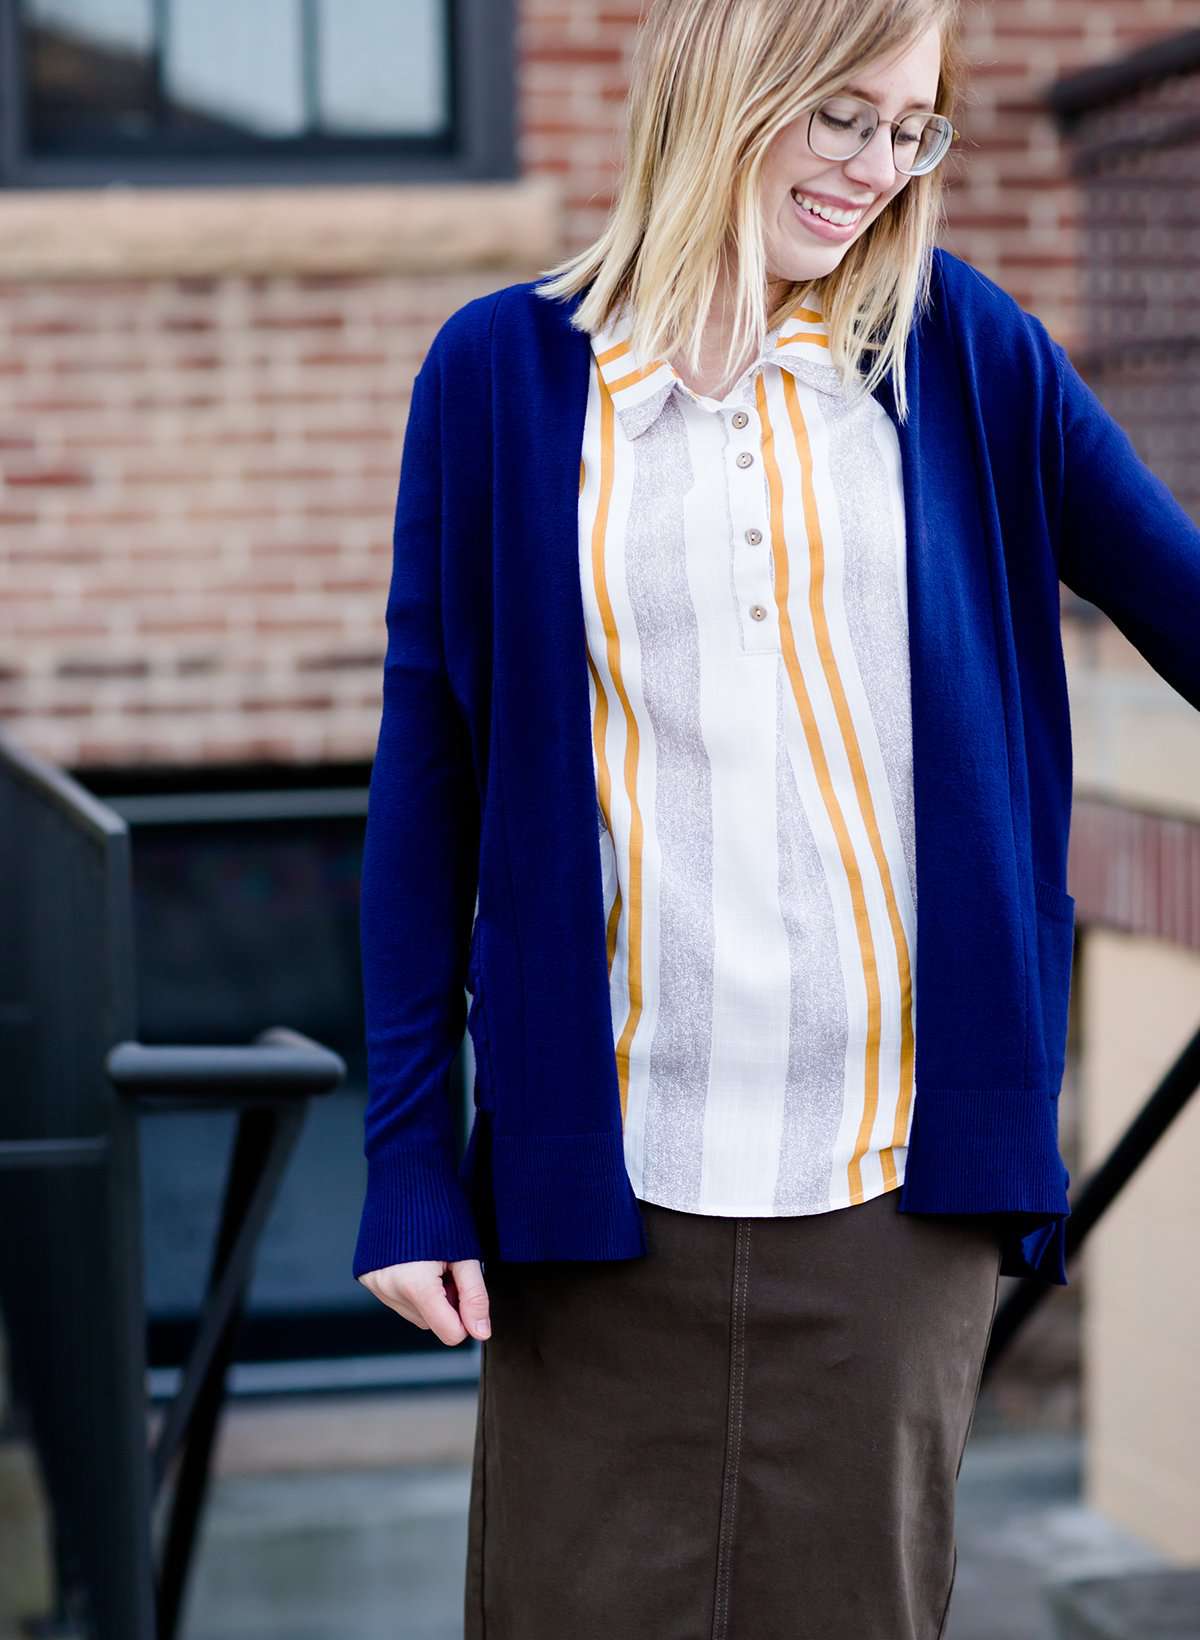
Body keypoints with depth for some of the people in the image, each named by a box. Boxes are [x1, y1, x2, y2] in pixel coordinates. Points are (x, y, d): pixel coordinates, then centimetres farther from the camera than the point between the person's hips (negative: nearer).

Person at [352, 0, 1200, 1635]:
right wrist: (409, 1157, 1)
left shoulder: (963, 351, 5)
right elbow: (427, 779, 4)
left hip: (895, 1191, 1)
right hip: (604, 1192, 0)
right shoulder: (505, 374, 2)